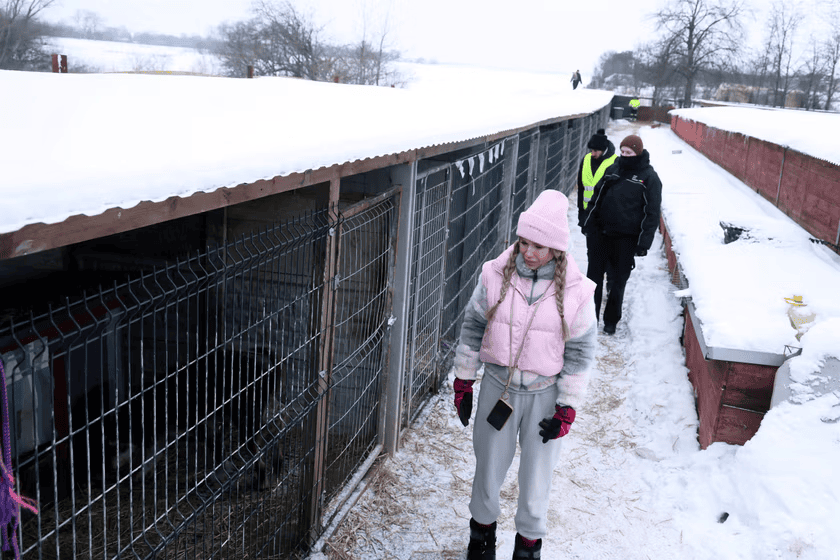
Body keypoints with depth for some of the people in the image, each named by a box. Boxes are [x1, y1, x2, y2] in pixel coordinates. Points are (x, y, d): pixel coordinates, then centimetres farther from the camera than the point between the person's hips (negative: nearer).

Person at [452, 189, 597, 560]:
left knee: (536, 477, 10)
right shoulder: (496, 275, -9)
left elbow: (580, 353, -4)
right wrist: (463, 383, 5)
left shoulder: (576, 291, -12)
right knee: (488, 468, 16)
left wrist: (566, 410, -5)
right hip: (497, 386, 2)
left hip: (544, 395, -1)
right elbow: (472, 327, 2)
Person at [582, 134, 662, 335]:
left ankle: (611, 321, 20)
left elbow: (652, 212, -5)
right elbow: (597, 197, 15)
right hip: (601, 233, 4)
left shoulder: (649, 177, -4)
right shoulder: (612, 169, 9)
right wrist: (589, 224, 9)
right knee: (594, 275, 6)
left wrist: (644, 242, -11)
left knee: (618, 280, 5)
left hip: (626, 239, -4)